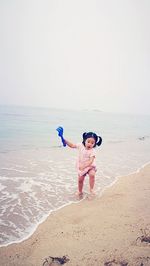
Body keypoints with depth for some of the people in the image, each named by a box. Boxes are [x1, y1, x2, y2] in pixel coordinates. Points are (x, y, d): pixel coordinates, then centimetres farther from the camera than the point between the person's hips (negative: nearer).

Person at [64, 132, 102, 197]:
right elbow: (72, 145, -4)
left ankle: (91, 189, -14)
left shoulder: (92, 151, -23)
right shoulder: (80, 145, -12)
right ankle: (80, 192, 34)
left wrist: (84, 166, -42)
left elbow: (90, 161, -30)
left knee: (92, 174, -31)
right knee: (80, 179, 11)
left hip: (90, 166, -3)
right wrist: (65, 140, -14)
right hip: (81, 166, 4)